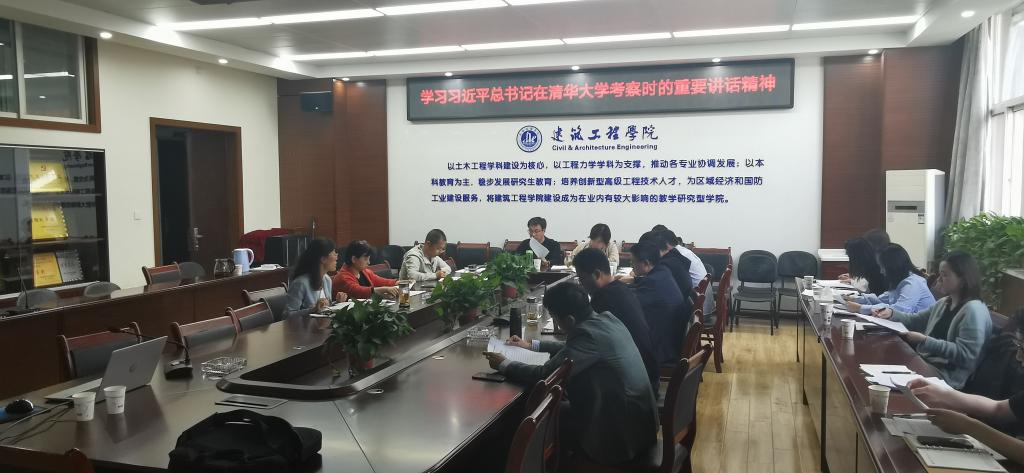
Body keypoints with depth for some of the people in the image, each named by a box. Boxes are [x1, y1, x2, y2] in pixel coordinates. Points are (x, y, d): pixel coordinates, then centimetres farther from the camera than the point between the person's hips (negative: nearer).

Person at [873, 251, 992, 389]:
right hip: (927, 362, 9)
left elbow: (966, 355, -23)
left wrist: (924, 341, -26)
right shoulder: (944, 303, 14)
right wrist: (891, 313, 4)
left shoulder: (973, 310, -16)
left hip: (947, 377, -9)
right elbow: (915, 320, 24)